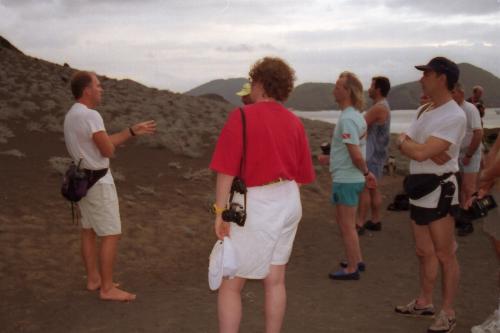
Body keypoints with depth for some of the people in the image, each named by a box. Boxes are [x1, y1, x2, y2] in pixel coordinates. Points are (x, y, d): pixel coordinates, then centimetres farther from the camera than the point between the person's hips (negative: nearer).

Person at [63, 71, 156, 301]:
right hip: (98, 182, -10)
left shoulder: (72, 115, 10)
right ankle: (107, 288, 1)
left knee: (89, 231, 15)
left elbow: (104, 142, 13)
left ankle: (93, 279, 25)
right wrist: (108, 145, 4)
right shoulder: (90, 115, -22)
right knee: (111, 235, -3)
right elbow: (108, 150, -19)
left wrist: (133, 131, 14)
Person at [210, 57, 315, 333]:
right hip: (289, 203, 7)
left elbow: (226, 170, -18)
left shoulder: (242, 116, -13)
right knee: (275, 281, 15)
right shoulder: (295, 122, 5)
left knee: (230, 285, 2)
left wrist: (221, 211, -12)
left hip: (256, 204, -6)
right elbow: (301, 174, 11)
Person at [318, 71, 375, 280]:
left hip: (346, 180, -10)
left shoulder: (347, 119, -22)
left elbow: (356, 155, -26)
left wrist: (365, 172, -11)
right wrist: (330, 159, 20)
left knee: (347, 226, 2)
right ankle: (357, 261, 32)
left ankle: (352, 269, 14)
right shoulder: (355, 116, 9)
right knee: (345, 223, 22)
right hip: (351, 178, 10)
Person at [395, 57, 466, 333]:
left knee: (444, 255, 2)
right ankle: (424, 302, 31)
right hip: (419, 189, 9)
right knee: (424, 252, 18)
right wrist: (427, 150, -15)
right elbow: (403, 142, 2)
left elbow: (420, 153, -24)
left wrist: (407, 143, -4)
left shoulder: (454, 116, -17)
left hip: (439, 191, -9)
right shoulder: (424, 111, 13)